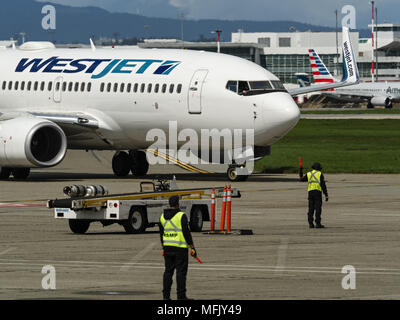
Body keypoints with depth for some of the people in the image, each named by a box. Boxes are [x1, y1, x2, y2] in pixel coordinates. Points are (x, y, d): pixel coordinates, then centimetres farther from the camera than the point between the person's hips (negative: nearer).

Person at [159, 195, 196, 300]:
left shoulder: (163, 216, 7)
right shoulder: (181, 216, -12)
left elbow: (161, 234, 13)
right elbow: (186, 233, -14)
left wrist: (163, 248, 22)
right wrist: (193, 248, -8)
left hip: (168, 248, 6)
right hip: (180, 248, -6)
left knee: (168, 271, 10)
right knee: (181, 272, -2)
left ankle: (166, 295, 9)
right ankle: (181, 296, -3)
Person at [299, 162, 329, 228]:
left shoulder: (309, 174, 12)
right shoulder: (320, 174, 0)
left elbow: (302, 179, 28)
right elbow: (323, 185, -5)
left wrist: (301, 171, 41)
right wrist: (326, 195, -4)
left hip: (310, 192, 4)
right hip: (318, 192, -4)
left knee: (311, 209, 6)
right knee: (318, 209, -5)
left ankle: (311, 223, 1)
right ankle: (318, 223, -12)